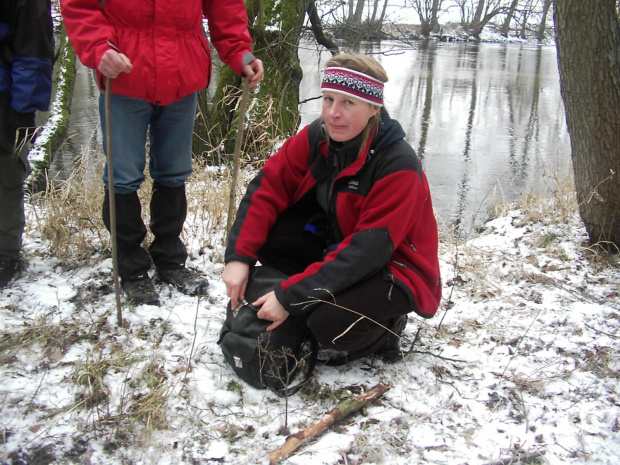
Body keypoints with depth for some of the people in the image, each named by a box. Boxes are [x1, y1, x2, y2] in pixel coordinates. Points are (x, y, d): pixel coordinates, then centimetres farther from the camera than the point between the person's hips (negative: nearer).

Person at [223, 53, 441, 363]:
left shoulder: (398, 166, -28)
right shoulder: (316, 137, -10)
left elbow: (367, 250, -30)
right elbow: (267, 187, -10)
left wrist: (290, 297, -32)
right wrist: (238, 256, -24)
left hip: (394, 267, -6)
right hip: (335, 244, 6)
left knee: (332, 325, -32)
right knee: (265, 233, -17)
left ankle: (385, 326, 2)